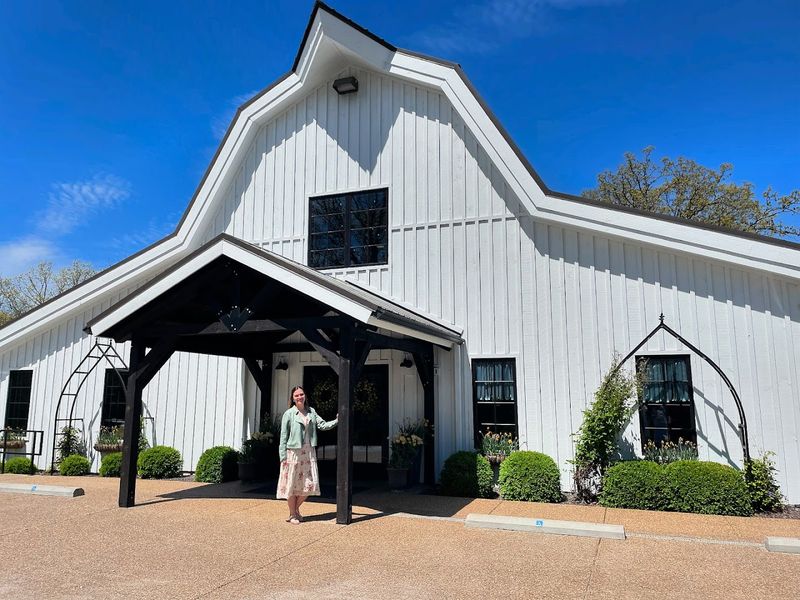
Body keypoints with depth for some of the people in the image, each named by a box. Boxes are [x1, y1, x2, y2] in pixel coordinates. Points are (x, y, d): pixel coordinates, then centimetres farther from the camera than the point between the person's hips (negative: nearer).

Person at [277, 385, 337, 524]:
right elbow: (283, 436, -4)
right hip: (293, 452, -4)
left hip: (309, 452, 4)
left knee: (309, 484, 5)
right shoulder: (288, 414, -4)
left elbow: (323, 425, 4)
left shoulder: (311, 411, 9)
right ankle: (292, 515, 21)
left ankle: (296, 508, 28)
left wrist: (337, 421, -11)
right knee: (292, 484, 4)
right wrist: (283, 456, -8)